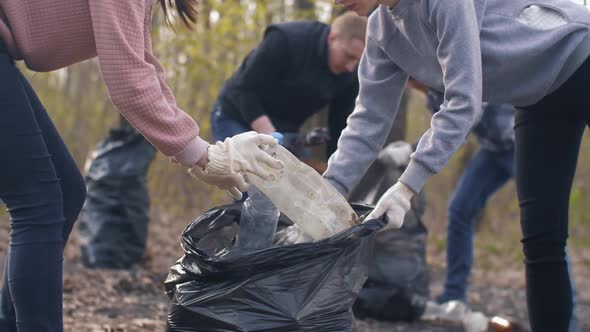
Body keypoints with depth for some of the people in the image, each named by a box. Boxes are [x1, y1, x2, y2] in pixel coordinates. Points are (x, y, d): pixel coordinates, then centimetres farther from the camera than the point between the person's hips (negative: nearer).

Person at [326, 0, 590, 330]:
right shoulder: (382, 29, -3)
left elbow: (464, 100, -31)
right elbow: (370, 119, 0)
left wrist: (407, 187, -33)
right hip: (541, 96, 7)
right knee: (541, 238, 1)